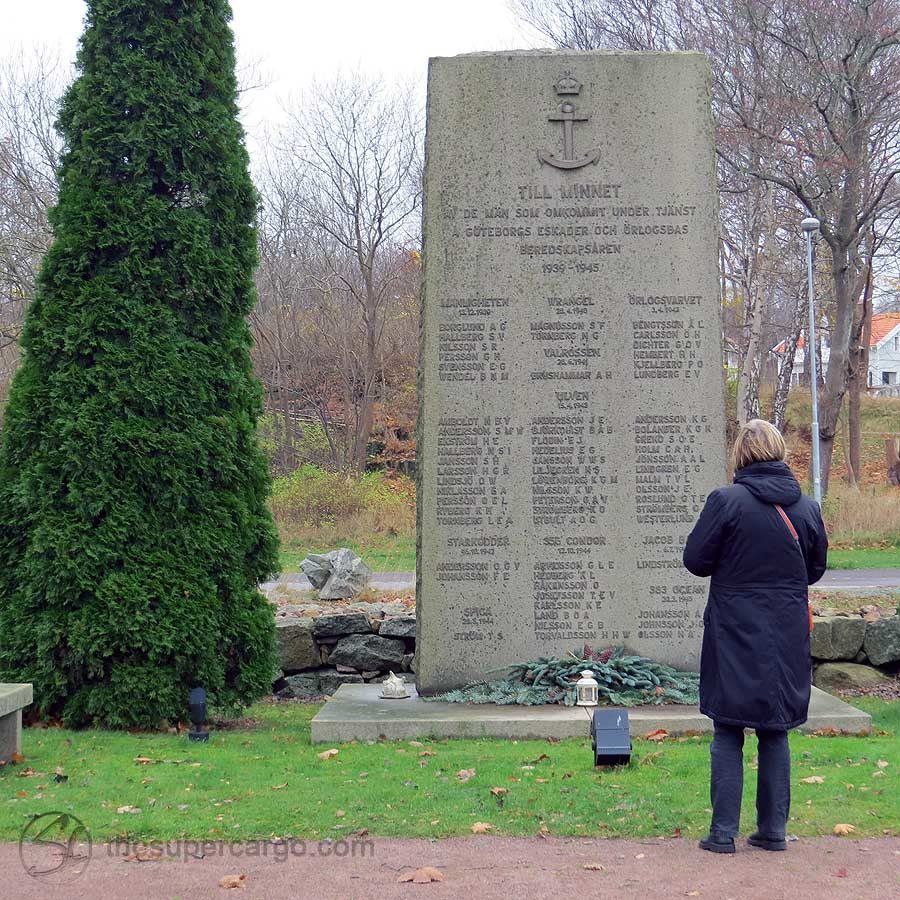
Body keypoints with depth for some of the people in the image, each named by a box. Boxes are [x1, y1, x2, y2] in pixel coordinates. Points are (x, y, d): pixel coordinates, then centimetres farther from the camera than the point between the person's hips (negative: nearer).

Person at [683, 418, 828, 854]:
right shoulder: (807, 508, -1)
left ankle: (723, 832, 6)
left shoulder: (726, 501, -14)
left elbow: (696, 560, -8)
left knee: (728, 735, 5)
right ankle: (773, 830, 18)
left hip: (735, 638, -3)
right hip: (787, 638, 4)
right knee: (775, 734, 13)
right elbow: (816, 569, 11)